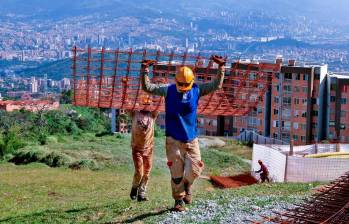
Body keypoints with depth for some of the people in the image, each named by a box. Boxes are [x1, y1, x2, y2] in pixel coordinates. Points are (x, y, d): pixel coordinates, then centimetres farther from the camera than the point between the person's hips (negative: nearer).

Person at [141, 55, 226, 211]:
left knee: (194, 171, -6)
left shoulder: (197, 90, 4)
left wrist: (221, 67, -1)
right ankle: (179, 200, 16)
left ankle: (187, 185, 27)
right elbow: (147, 87, -1)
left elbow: (217, 85, 8)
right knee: (176, 174, -1)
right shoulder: (168, 90, -1)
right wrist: (145, 70, -12)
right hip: (173, 140, -2)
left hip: (191, 140, 2)